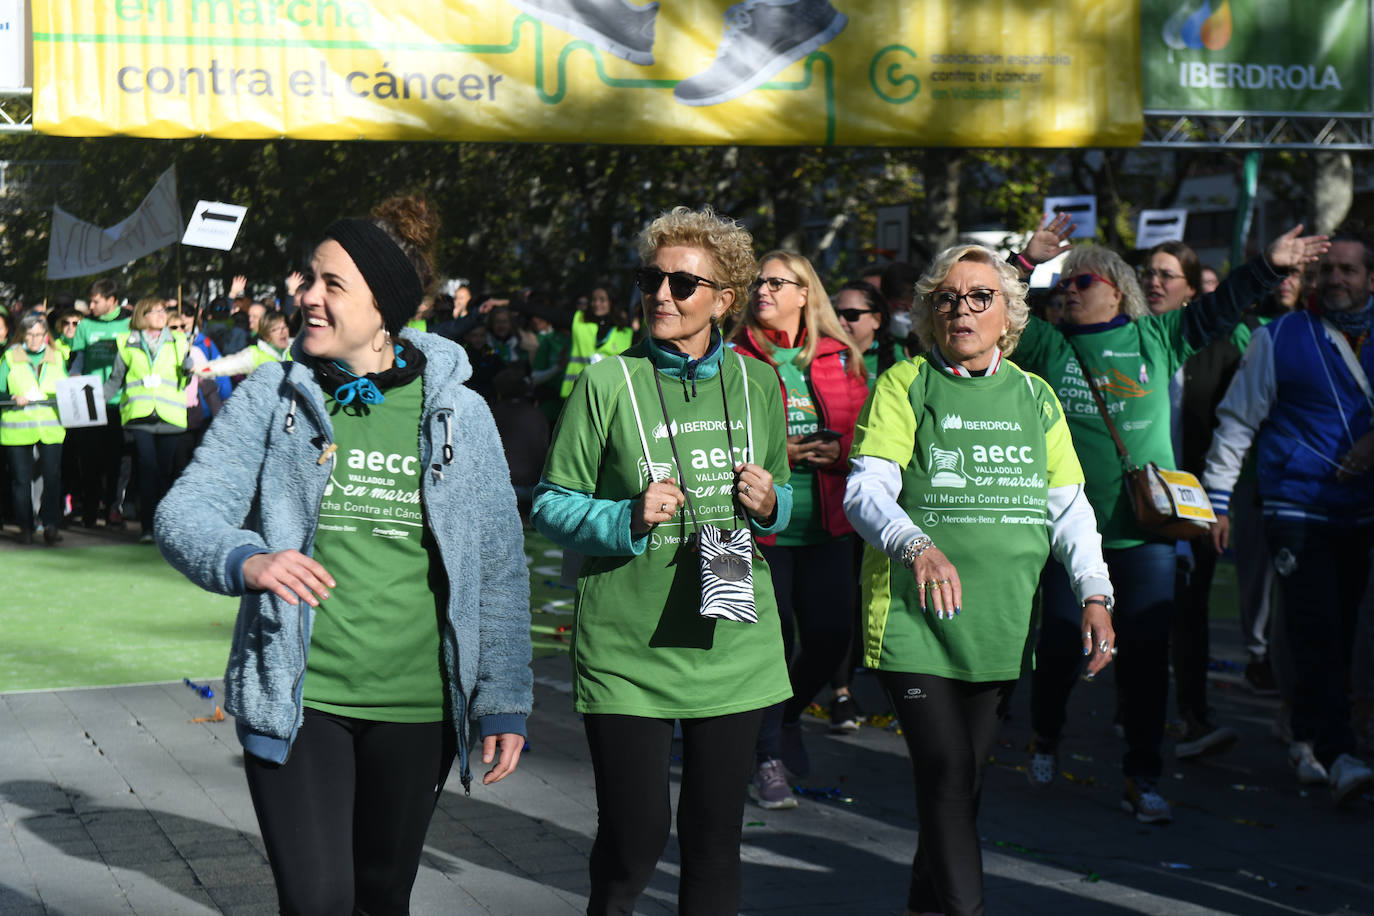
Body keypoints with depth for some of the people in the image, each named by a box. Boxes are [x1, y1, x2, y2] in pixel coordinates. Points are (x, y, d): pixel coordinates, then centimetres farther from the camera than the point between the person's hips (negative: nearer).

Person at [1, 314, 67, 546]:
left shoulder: (56, 357, 13)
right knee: (21, 479, 1)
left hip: (51, 427, 1)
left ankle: (51, 525, -7)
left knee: (52, 476, -10)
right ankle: (25, 528, 11)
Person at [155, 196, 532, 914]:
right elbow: (184, 511, -7)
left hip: (419, 706, 1)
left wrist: (503, 700, 0)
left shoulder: (458, 413, 0)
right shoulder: (271, 398, 0)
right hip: (294, 699, -1)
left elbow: (499, 564, 3)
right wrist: (245, 560, -30)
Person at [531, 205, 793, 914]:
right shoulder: (606, 384, -5)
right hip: (626, 650, -3)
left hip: (734, 646, 4)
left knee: (714, 837, 10)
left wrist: (769, 504, -4)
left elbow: (782, 498, 19)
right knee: (633, 838, -2)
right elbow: (550, 505, -3)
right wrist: (629, 519, -20)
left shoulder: (756, 383, 7)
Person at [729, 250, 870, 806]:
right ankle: (767, 759, 14)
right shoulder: (735, 359, 1)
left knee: (831, 638, 2)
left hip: (826, 525, 3)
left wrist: (839, 451, -9)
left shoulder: (841, 359, 9)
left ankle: (787, 716, 34)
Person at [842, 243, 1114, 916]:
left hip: (1003, 626, 4)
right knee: (948, 773, -12)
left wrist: (1094, 593, -4)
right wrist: (917, 544, -31)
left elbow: (1068, 506, 11)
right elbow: (866, 490, -11)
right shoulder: (903, 386, 1)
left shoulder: (1034, 397, 14)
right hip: (915, 618, -4)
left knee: (966, 777, 10)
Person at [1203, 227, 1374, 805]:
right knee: (1316, 635, -13)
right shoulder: (1280, 338, 0)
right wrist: (1217, 499, -2)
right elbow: (1238, 420, 2)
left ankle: (1307, 741, 23)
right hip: (1297, 510, -4)